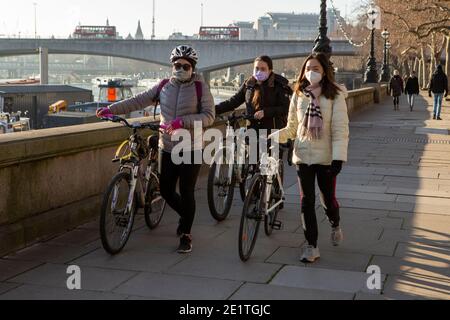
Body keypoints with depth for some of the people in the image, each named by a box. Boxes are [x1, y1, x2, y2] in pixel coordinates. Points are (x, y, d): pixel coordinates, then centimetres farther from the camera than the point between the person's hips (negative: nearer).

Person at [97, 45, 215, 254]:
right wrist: (111, 109, -6)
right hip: (167, 148, 4)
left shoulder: (200, 87, -6)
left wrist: (182, 121, -27)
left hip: (191, 149, -4)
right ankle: (185, 216, 38)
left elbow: (209, 116, -14)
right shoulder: (164, 86, 5)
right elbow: (139, 101, 3)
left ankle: (186, 236, 10)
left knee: (186, 192, -5)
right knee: (166, 190, 9)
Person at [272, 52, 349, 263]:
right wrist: (276, 136, -9)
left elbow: (340, 129, -10)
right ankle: (311, 246, 10)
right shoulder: (298, 95, 4)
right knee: (307, 201, 2)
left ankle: (335, 225, 43)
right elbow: (292, 127, 8)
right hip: (303, 156, 3)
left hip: (325, 157, -2)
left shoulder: (335, 95, -7)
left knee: (328, 198, 10)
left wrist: (338, 157, -18)